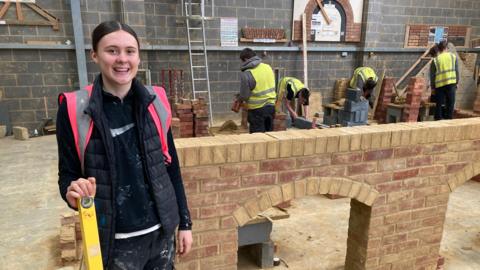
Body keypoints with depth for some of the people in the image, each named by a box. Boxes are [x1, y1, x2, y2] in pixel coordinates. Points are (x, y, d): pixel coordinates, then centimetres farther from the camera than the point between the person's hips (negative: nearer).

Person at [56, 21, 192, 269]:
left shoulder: (155, 102, -3)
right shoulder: (74, 109, -10)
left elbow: (171, 166, 3)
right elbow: (67, 172, -2)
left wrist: (184, 222, 5)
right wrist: (72, 192, -24)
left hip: (161, 232, 2)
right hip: (115, 241, -2)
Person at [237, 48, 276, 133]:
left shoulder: (246, 74, -17)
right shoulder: (268, 67, 3)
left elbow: (244, 96, -13)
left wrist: (238, 97, 7)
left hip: (257, 110, -6)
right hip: (271, 106, 6)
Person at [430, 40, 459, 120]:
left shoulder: (435, 60, 1)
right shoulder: (453, 56, 5)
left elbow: (432, 74, 1)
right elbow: (456, 71, 5)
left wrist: (432, 86, 9)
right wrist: (456, 82, 14)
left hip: (439, 84, 0)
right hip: (451, 83, 0)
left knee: (439, 104, 6)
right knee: (450, 103, 6)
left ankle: (438, 119, 10)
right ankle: (448, 119, 7)